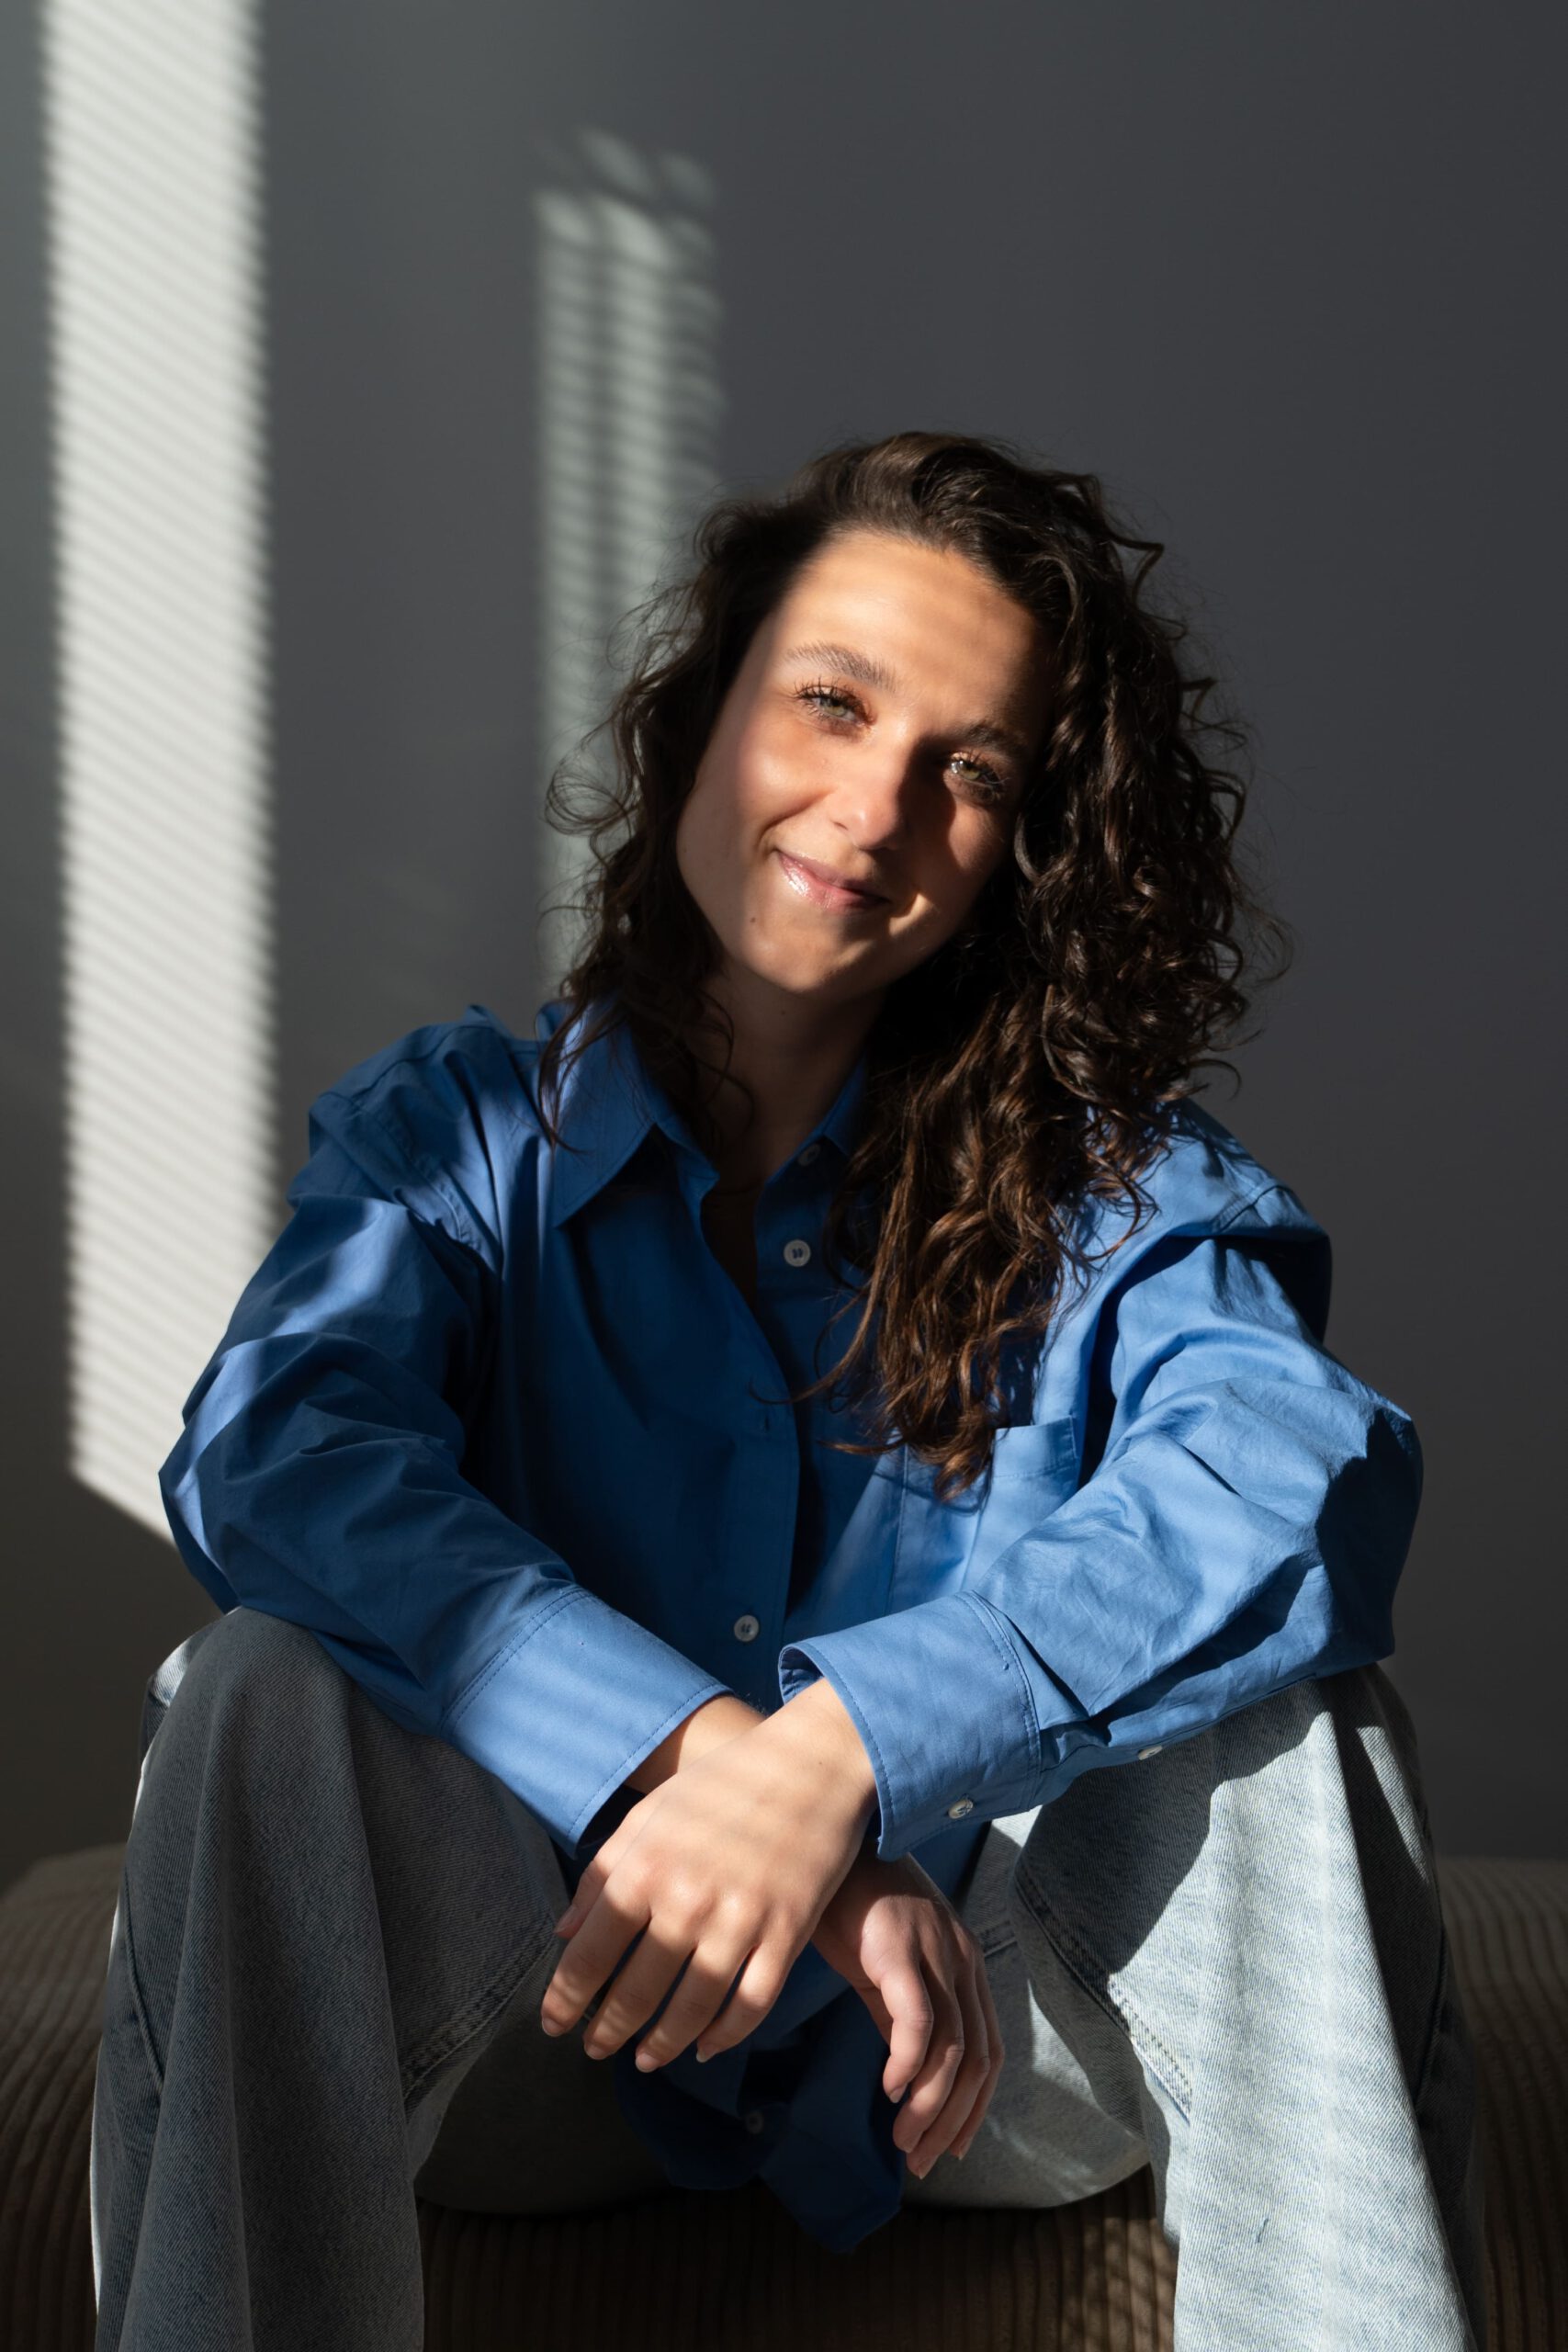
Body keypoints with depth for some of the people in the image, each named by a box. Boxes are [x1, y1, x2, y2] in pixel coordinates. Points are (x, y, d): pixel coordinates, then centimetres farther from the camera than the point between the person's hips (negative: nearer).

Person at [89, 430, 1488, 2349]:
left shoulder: (1100, 1178, 0)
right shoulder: (460, 1132, 1)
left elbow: (1311, 1471, -22)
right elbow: (265, 1456, -20)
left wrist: (842, 1745, -36)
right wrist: (688, 1751, -36)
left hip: (980, 2052, 1)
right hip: (565, 2031, 0)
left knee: (1275, 1695, -25)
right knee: (278, 1696, -27)